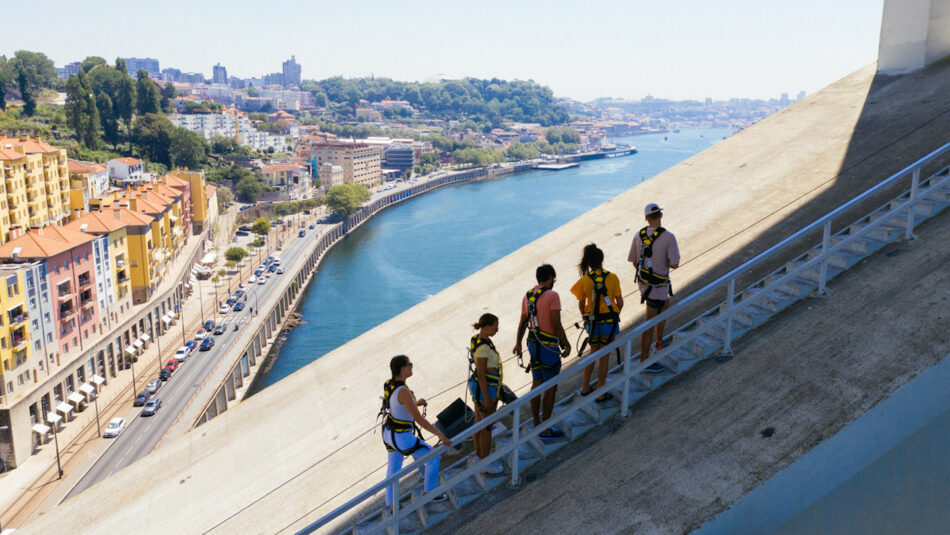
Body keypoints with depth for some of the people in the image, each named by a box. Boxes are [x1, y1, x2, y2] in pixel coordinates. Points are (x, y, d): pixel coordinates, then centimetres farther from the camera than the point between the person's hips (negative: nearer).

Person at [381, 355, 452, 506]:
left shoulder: (389, 384, -4)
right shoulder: (403, 392, -32)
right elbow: (418, 419, -30)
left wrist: (416, 403, 21)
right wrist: (440, 435, -25)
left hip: (389, 433, 9)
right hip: (402, 438, -9)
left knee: (393, 468, 23)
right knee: (433, 457, 9)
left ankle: (390, 505, 36)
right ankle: (429, 492, 26)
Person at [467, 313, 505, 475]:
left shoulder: (477, 339, 2)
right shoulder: (483, 347, -27)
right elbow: (481, 375, -24)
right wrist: (487, 399, -19)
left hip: (476, 384, 9)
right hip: (485, 389, -9)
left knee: (478, 422, 21)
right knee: (487, 427, 5)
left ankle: (479, 455, 36)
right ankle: (485, 463, 19)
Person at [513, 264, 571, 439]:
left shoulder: (528, 296, 6)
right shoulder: (552, 296, -16)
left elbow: (523, 322, 13)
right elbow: (556, 325, -19)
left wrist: (518, 343, 23)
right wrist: (566, 345, -10)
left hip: (533, 344, 7)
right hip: (549, 346, -7)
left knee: (536, 384, 17)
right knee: (550, 388, 2)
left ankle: (536, 423, 26)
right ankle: (546, 429, 8)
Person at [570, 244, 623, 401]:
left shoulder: (584, 280, -7)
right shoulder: (612, 277, -10)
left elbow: (581, 304, 1)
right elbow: (619, 302, -7)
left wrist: (585, 319, 18)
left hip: (592, 321, 2)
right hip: (609, 321, -2)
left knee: (593, 351, 22)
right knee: (604, 356, 8)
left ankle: (585, 387, 27)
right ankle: (600, 393, 15)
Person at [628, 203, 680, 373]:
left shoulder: (639, 235, -1)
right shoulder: (668, 236, -18)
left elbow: (634, 262, 7)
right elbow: (674, 264, -19)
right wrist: (666, 263, 4)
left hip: (643, 281, 7)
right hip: (658, 285, -7)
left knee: (665, 305, 31)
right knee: (650, 323, 0)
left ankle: (659, 343, 42)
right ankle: (644, 361, 8)